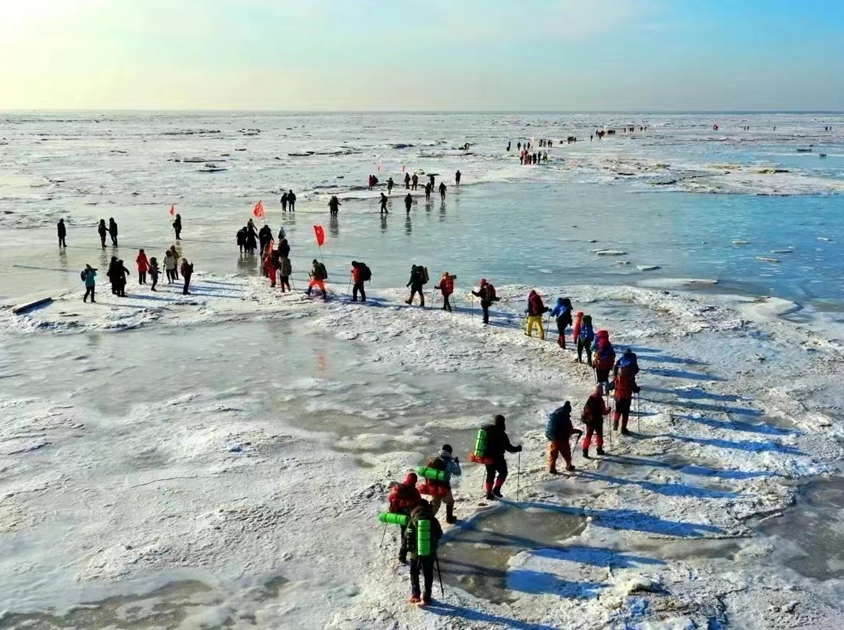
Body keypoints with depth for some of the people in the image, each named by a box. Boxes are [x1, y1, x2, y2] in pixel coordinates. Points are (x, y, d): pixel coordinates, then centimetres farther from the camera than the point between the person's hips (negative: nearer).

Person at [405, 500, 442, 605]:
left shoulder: (413, 520, -10)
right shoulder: (433, 520, -7)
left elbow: (407, 535, -6)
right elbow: (439, 535, 2)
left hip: (416, 552, -1)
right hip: (430, 553, 1)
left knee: (414, 573, 18)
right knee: (428, 575, 15)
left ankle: (415, 594, 9)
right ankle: (426, 598, 15)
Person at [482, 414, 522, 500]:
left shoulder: (486, 430, 1)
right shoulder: (501, 434, -19)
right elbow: (508, 447, -16)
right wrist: (518, 449, 0)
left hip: (487, 457, 6)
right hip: (497, 458, -6)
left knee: (490, 474, 17)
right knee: (503, 473, 14)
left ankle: (489, 494, 19)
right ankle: (496, 490, 6)